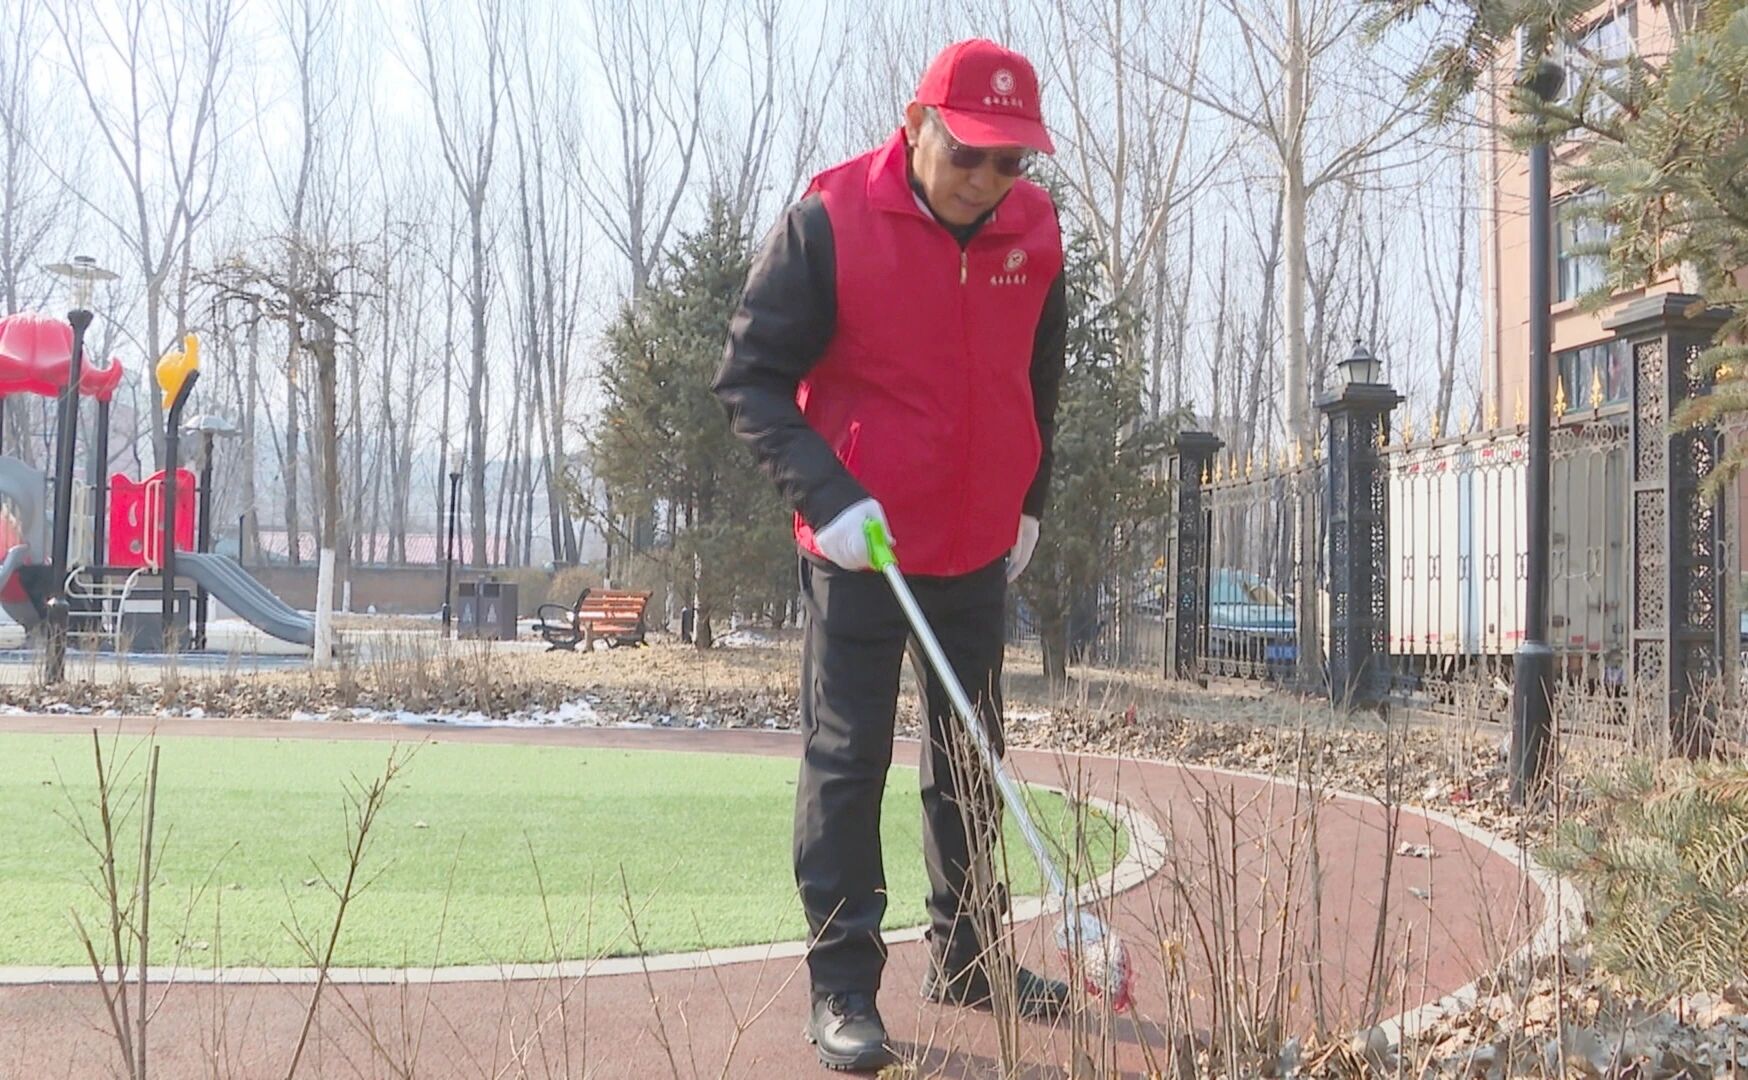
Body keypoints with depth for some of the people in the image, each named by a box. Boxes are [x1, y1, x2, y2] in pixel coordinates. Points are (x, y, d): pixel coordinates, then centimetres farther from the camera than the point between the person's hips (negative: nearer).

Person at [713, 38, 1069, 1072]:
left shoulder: (1035, 231, -1)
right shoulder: (827, 223, -16)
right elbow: (751, 376, -13)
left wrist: (1030, 503, 16)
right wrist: (827, 496, -22)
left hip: (981, 549, 5)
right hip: (859, 546, -5)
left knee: (972, 759, 15)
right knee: (847, 761, -3)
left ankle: (965, 958, 30)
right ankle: (843, 987, 4)